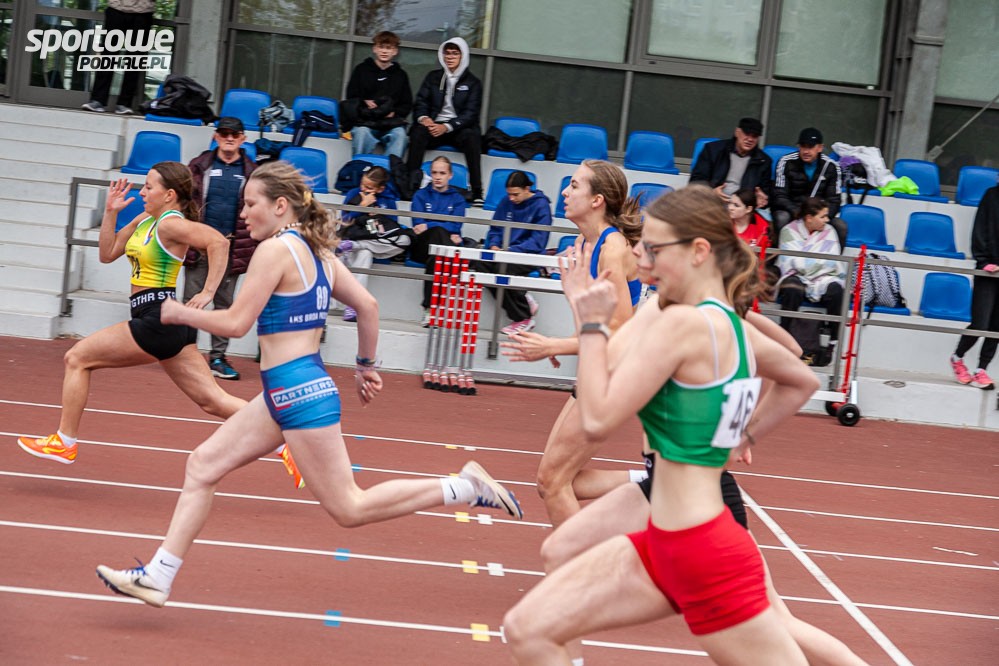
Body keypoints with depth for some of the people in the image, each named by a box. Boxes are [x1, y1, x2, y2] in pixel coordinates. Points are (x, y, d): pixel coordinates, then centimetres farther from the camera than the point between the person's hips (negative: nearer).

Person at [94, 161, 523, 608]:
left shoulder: (276, 250, -14)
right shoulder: (318, 251, 12)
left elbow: (236, 323, -16)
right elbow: (367, 306, 14)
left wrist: (179, 314, -2)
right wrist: (367, 365, 24)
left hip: (298, 391, -10)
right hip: (286, 392, 10)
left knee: (349, 509, -4)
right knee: (204, 464, 10)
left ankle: (465, 487, -2)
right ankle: (157, 577, 11)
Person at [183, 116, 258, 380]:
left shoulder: (251, 172, 5)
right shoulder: (199, 166, 3)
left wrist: (252, 247, 0)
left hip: (232, 248, 1)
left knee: (224, 304, 7)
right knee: (192, 301, 2)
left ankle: (218, 358, 13)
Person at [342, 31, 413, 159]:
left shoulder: (400, 74, 16)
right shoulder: (362, 69, 14)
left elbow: (407, 105, 17)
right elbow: (351, 98, 12)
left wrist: (394, 113, -4)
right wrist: (364, 103, -9)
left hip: (392, 123, 1)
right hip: (364, 121, -1)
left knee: (400, 134, -32)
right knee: (361, 132, -34)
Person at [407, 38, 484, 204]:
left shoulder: (473, 82, 8)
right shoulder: (433, 77, 15)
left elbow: (471, 114, -3)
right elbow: (420, 102, 10)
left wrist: (446, 127, -18)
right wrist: (423, 118, -15)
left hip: (458, 129, -2)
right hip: (433, 126, 2)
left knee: (471, 136, -35)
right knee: (418, 131, -31)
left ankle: (477, 192, -38)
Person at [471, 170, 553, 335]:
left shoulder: (541, 205, -5)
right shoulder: (506, 203, 12)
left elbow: (538, 241, -11)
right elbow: (495, 230, 19)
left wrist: (512, 250, -21)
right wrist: (494, 245, -4)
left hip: (529, 255, -6)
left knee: (503, 267, -35)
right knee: (479, 263, -23)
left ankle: (523, 318, -17)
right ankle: (525, 303, -15)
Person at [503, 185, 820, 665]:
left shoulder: (682, 323, -19)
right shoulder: (734, 326, 8)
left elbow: (597, 421, -18)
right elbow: (802, 382, 26)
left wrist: (592, 324, -9)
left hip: (701, 554, -9)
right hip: (663, 545, 9)